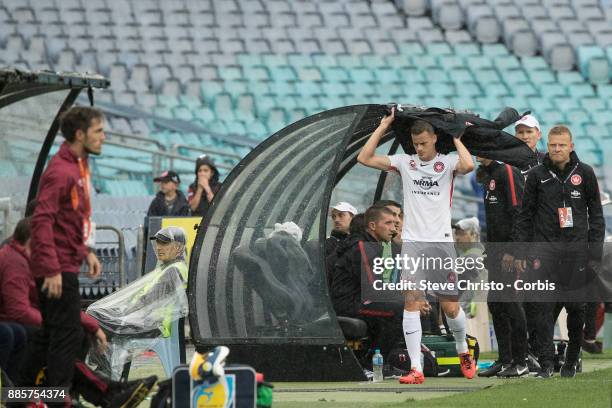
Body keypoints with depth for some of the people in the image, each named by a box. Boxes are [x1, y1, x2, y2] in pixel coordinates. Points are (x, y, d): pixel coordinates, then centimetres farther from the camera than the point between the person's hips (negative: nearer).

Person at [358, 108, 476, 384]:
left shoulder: (447, 162, 2)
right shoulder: (405, 162, 9)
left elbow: (468, 165, -21)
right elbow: (364, 159, 4)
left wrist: (456, 140, -6)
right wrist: (383, 126, 5)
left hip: (442, 242, -1)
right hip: (413, 241, 1)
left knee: (450, 307, 2)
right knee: (412, 301, -12)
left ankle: (463, 350, 33)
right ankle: (416, 369, -15)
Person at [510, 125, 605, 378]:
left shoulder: (584, 173, 6)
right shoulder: (537, 176, 6)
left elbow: (596, 214, 9)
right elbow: (525, 216, 10)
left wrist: (595, 251, 2)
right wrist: (519, 251, 4)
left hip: (576, 250, 0)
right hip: (545, 249, 0)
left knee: (576, 307, 2)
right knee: (544, 307, -8)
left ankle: (571, 361, 15)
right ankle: (546, 363, -8)